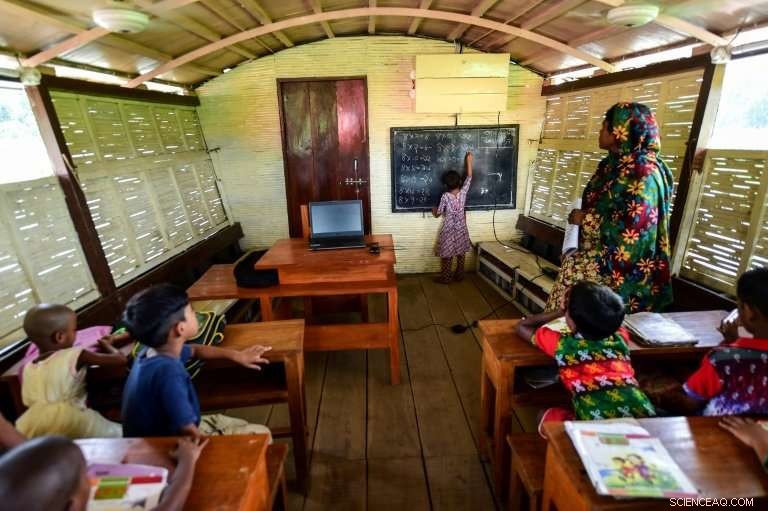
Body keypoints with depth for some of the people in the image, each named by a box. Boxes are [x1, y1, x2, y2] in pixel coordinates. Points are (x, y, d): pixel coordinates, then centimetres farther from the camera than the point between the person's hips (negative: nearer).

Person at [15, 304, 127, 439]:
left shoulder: (28, 368, 10)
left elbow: (28, 403, 20)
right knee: (119, 434, 3)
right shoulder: (75, 356, -8)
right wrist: (107, 345, 13)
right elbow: (121, 359, -6)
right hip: (71, 420, -6)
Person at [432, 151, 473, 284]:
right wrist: (469, 160, 12)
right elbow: (469, 177, 5)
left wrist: (434, 210, 14)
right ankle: (459, 276, 25)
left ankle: (445, 278, 13)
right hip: (461, 229, 3)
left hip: (448, 230, -3)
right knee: (460, 254, 15)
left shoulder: (445, 196, -16)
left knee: (447, 255, 6)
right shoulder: (463, 192, -10)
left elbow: (438, 214, -8)